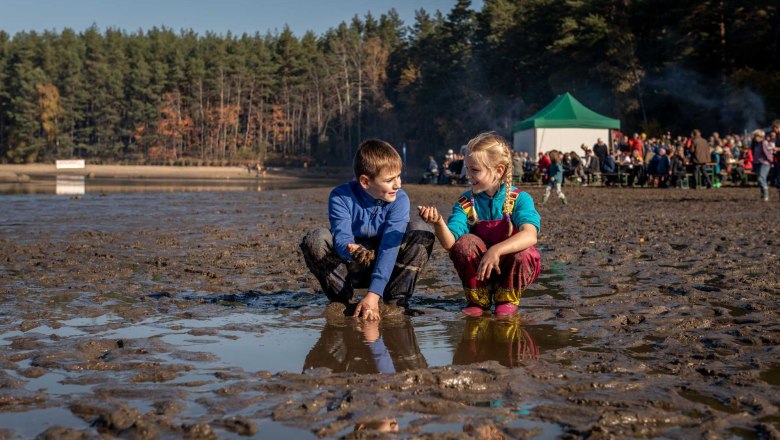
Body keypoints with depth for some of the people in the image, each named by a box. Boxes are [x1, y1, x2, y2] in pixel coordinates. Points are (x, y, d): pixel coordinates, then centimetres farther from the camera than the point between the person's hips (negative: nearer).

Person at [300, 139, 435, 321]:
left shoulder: (399, 200, -17)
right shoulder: (341, 197, -16)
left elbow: (389, 248, -27)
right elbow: (341, 239, -28)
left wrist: (373, 295, -37)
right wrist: (351, 250, -55)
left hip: (385, 267, 1)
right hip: (349, 268, -1)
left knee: (420, 231, -22)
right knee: (315, 238, -27)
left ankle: (396, 301, -17)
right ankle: (341, 299, -14)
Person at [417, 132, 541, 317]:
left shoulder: (520, 199, -15)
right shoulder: (465, 203, -8)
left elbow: (530, 236, -35)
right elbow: (449, 243, -22)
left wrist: (496, 250, -50)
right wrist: (438, 222, -43)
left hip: (511, 271, -2)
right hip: (479, 272, 2)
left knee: (525, 254, -33)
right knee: (466, 242, -26)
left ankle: (507, 299, -2)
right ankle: (478, 299, -3)